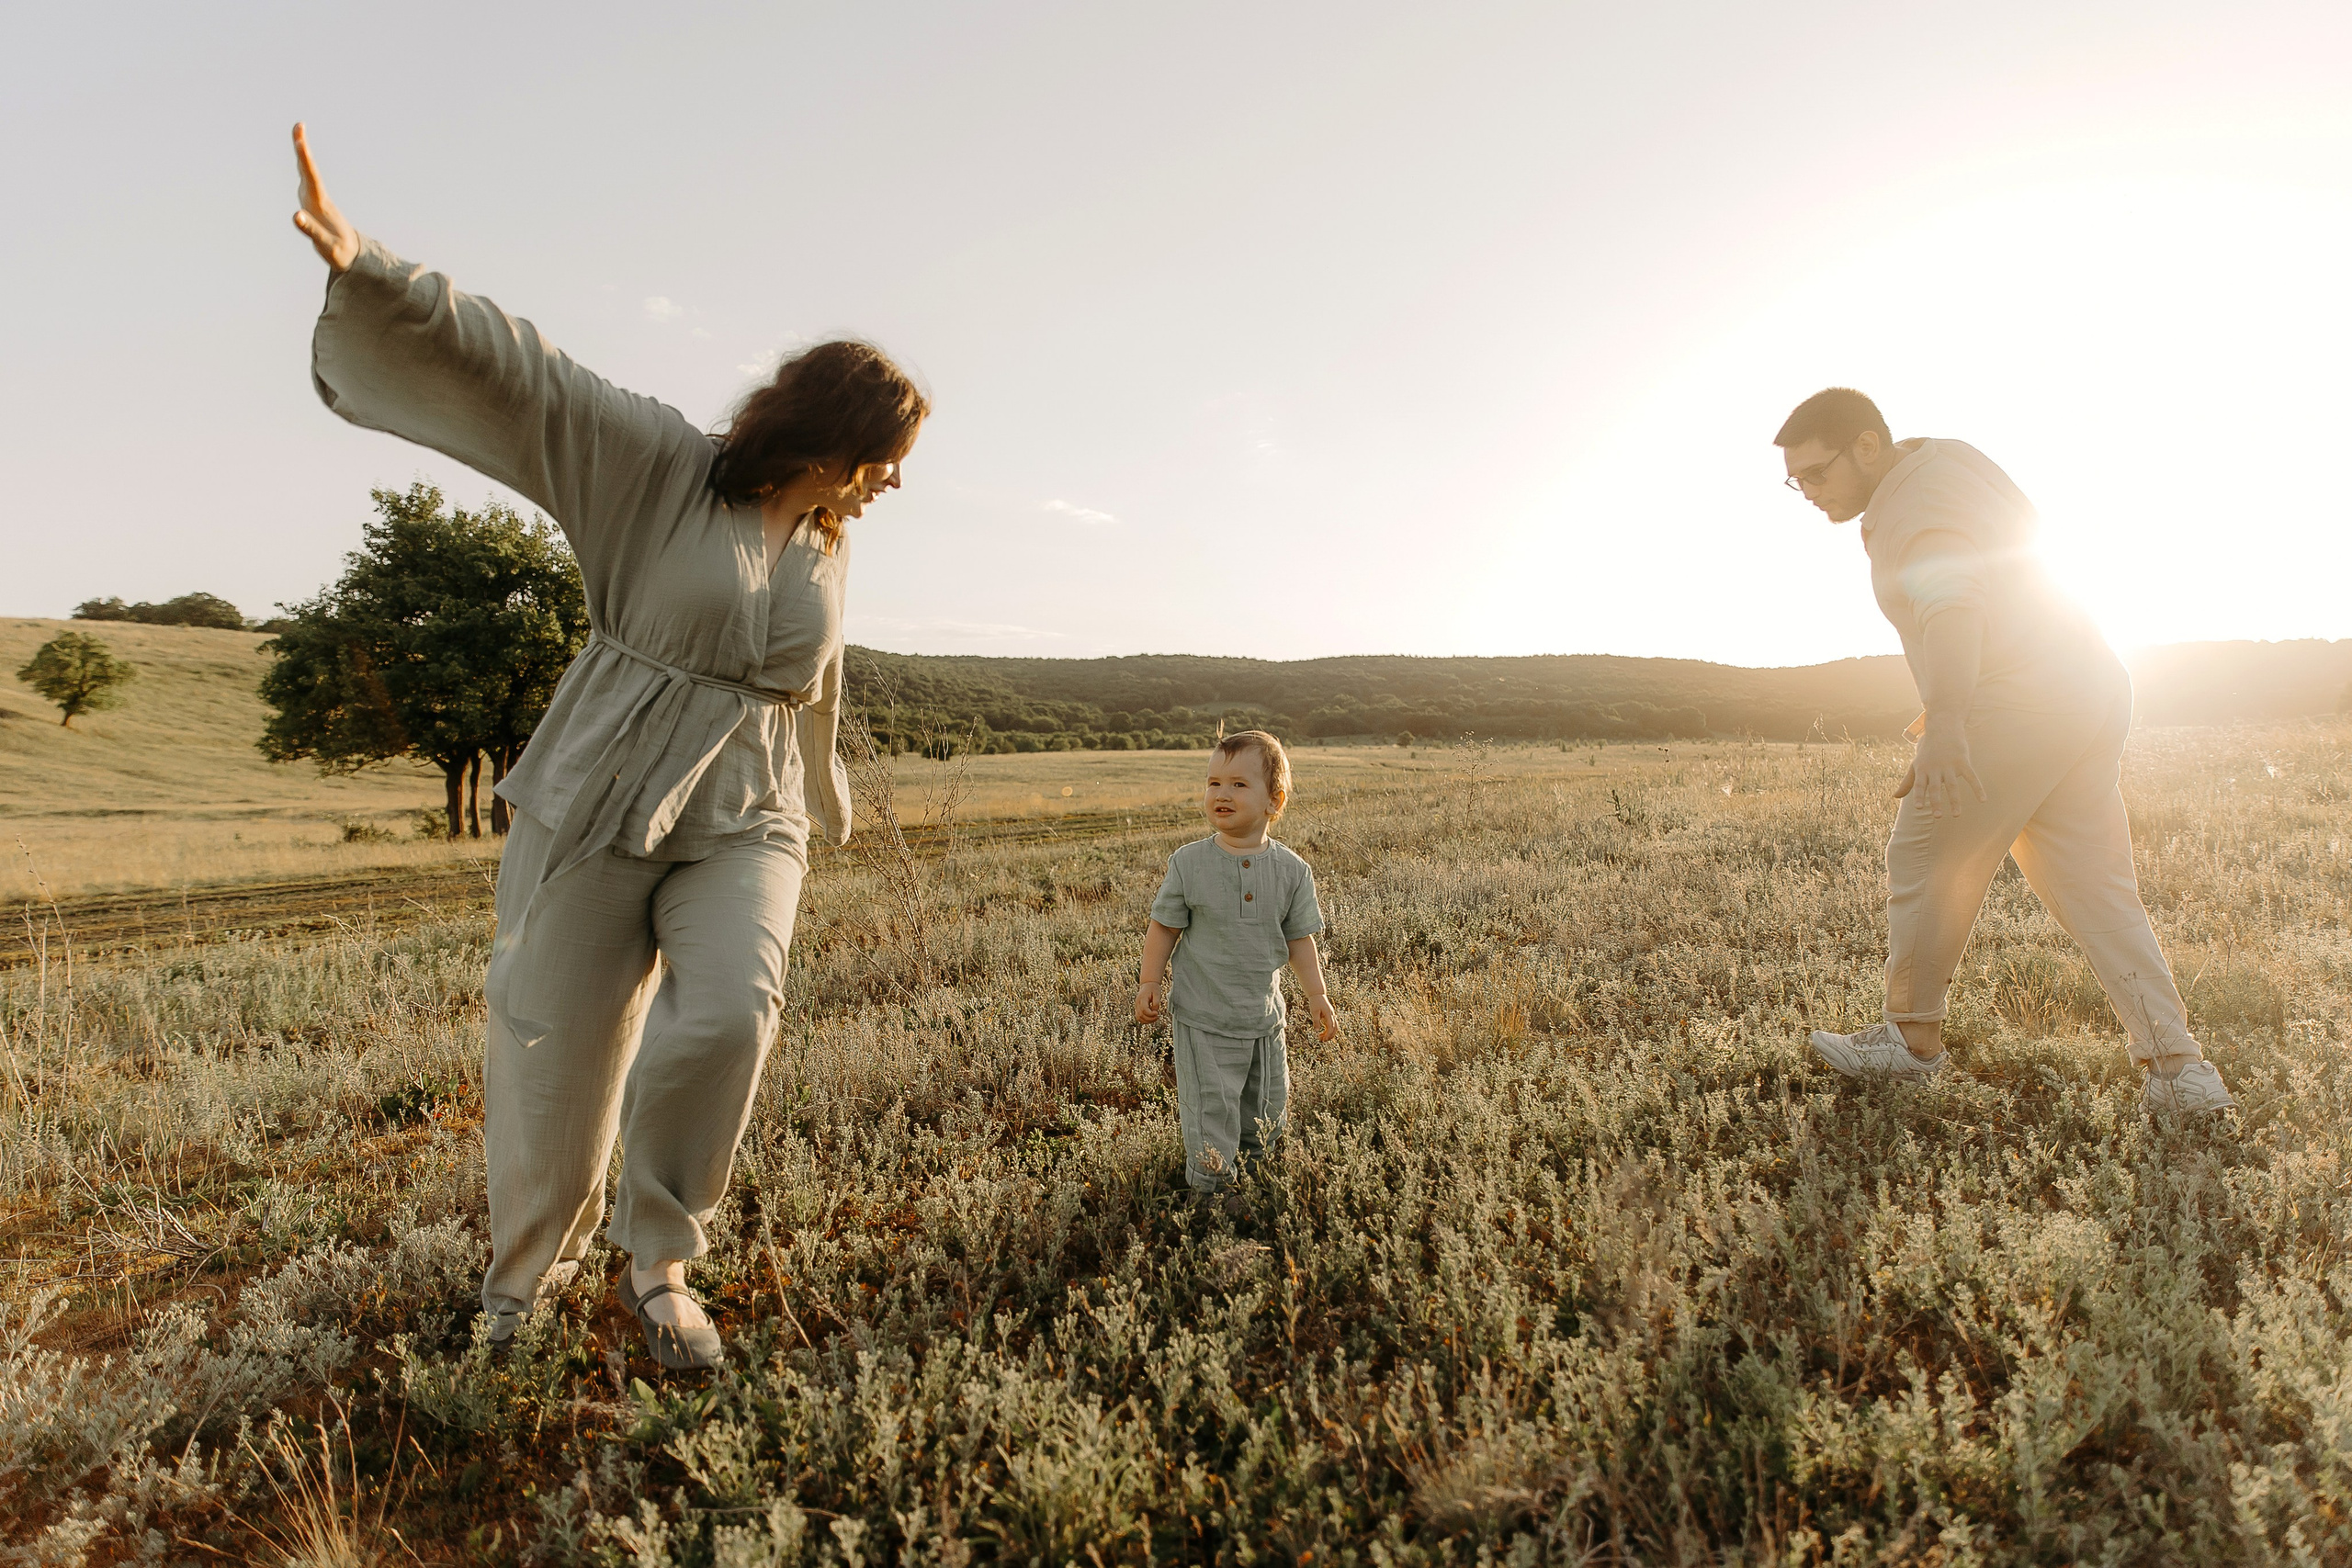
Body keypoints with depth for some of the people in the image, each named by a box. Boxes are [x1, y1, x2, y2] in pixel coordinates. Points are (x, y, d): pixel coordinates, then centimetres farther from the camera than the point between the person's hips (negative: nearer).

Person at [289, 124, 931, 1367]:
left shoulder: (826, 546, 11)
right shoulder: (657, 463, -3)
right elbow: (510, 371, -14)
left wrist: (822, 801, 37)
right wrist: (370, 274, -31)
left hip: (743, 823, 3)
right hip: (602, 805, -3)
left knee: (729, 1014, -23)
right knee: (556, 1058, 6)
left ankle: (659, 1261, 2)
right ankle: (531, 1267, 36)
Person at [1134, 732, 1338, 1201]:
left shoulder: (1292, 871, -6)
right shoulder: (1188, 863, -11)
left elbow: (1300, 938, 3)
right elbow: (1164, 925, -2)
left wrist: (1317, 996, 0)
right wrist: (1149, 985, -5)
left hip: (1265, 1016, 3)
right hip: (1204, 1018, -3)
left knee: (1266, 1111, 17)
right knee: (1212, 1110, 0)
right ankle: (1209, 1193, 20)